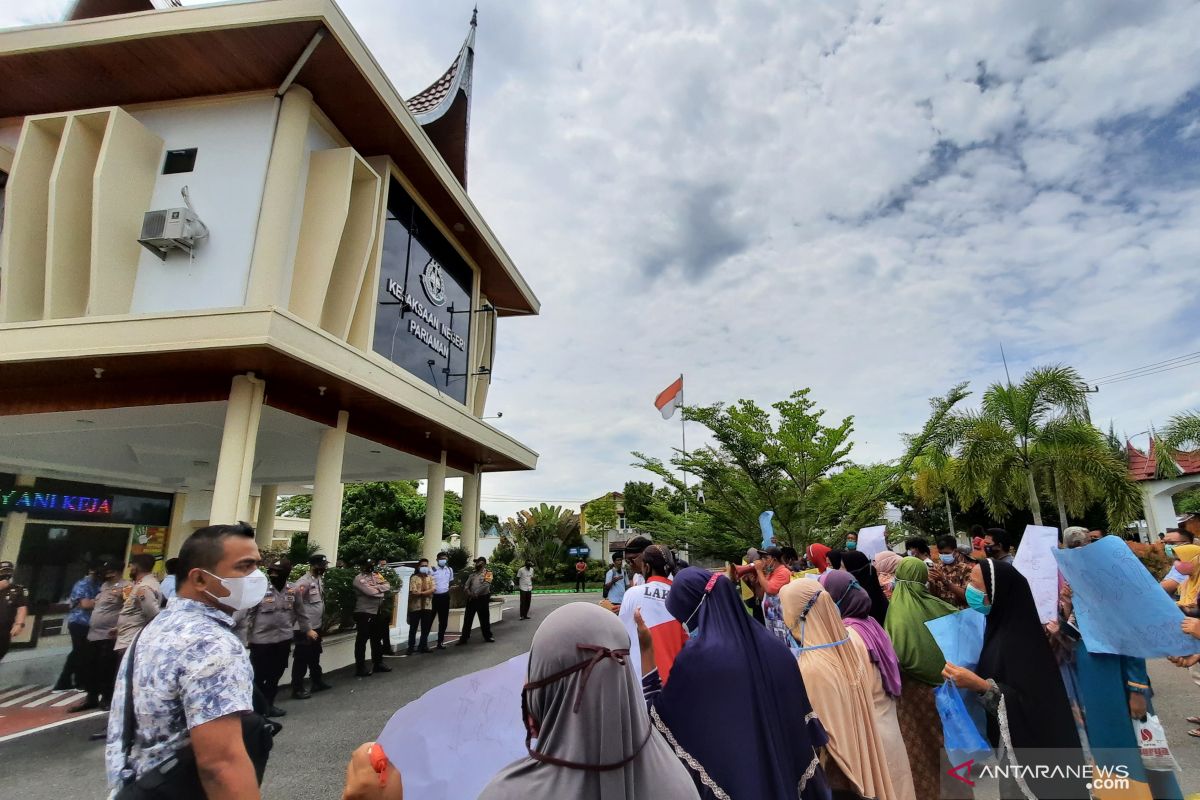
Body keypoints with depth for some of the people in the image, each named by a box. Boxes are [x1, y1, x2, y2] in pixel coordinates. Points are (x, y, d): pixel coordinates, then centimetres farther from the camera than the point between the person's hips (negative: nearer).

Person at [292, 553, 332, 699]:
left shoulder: (320, 579, 6)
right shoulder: (303, 582, -19)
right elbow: (300, 608, -20)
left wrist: (322, 624, 12)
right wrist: (307, 629, -18)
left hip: (317, 627, 8)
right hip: (305, 629, -8)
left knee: (315, 657, 22)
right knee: (302, 660, 5)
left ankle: (317, 682, 35)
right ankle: (297, 689, 17)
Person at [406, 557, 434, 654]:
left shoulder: (430, 577, 8)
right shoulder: (414, 578, -3)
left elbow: (432, 590, -6)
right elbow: (413, 592, -14)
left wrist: (420, 593, -16)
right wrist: (426, 593, -8)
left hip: (427, 606, 3)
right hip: (415, 606, -3)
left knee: (425, 628, 9)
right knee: (413, 628, 4)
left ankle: (423, 646, 19)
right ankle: (411, 647, 12)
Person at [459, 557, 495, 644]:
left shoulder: (488, 573, -3)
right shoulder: (472, 574, 14)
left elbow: (486, 585, -16)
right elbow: (466, 586, 9)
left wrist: (476, 594, -18)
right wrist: (469, 593, -12)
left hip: (482, 599, -5)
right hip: (471, 599, 5)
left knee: (484, 619, 5)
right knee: (467, 619, 5)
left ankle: (488, 636, 20)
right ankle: (464, 638, 12)